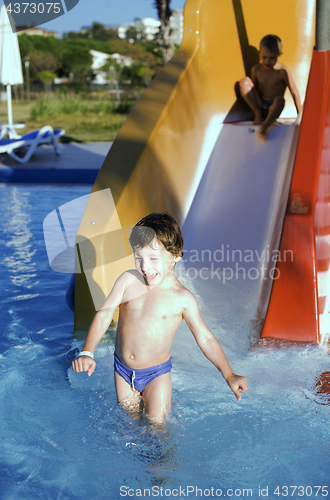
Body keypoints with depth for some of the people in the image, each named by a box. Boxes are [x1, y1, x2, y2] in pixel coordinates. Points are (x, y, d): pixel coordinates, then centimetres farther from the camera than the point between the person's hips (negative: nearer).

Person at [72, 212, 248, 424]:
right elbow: (104, 315, -12)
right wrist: (87, 352, -25)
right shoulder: (128, 280, -11)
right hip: (123, 369, 3)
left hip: (157, 374, -3)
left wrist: (229, 375, -15)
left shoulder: (183, 298, -16)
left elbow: (205, 338, -9)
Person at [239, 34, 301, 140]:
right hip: (258, 105, 4)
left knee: (280, 100, -38)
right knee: (244, 81, -16)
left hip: (273, 109, -3)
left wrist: (300, 116, -10)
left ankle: (264, 128, -38)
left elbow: (294, 93, -10)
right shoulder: (257, 69, -1)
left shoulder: (283, 72, -13)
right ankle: (258, 114, -13)